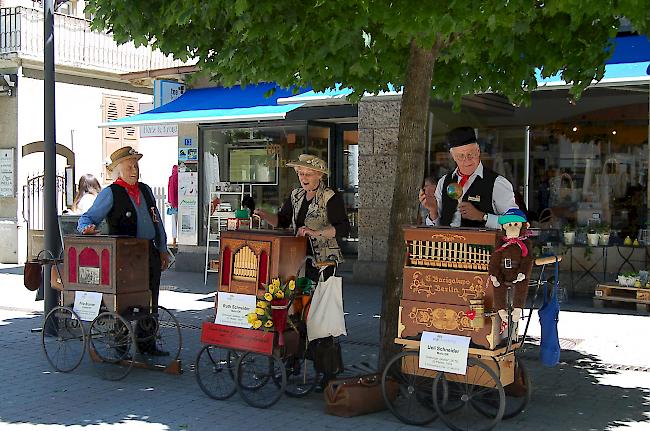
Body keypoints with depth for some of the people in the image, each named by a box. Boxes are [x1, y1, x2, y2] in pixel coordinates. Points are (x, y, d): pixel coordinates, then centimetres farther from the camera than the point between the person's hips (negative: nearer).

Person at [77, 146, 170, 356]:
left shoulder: (145, 190, 15)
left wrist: (162, 249, 19)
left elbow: (157, 220, 20)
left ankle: (147, 344, 22)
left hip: (150, 253, 6)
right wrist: (88, 227, -31)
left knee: (150, 303, 11)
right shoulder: (110, 193, -4)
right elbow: (87, 217, -7)